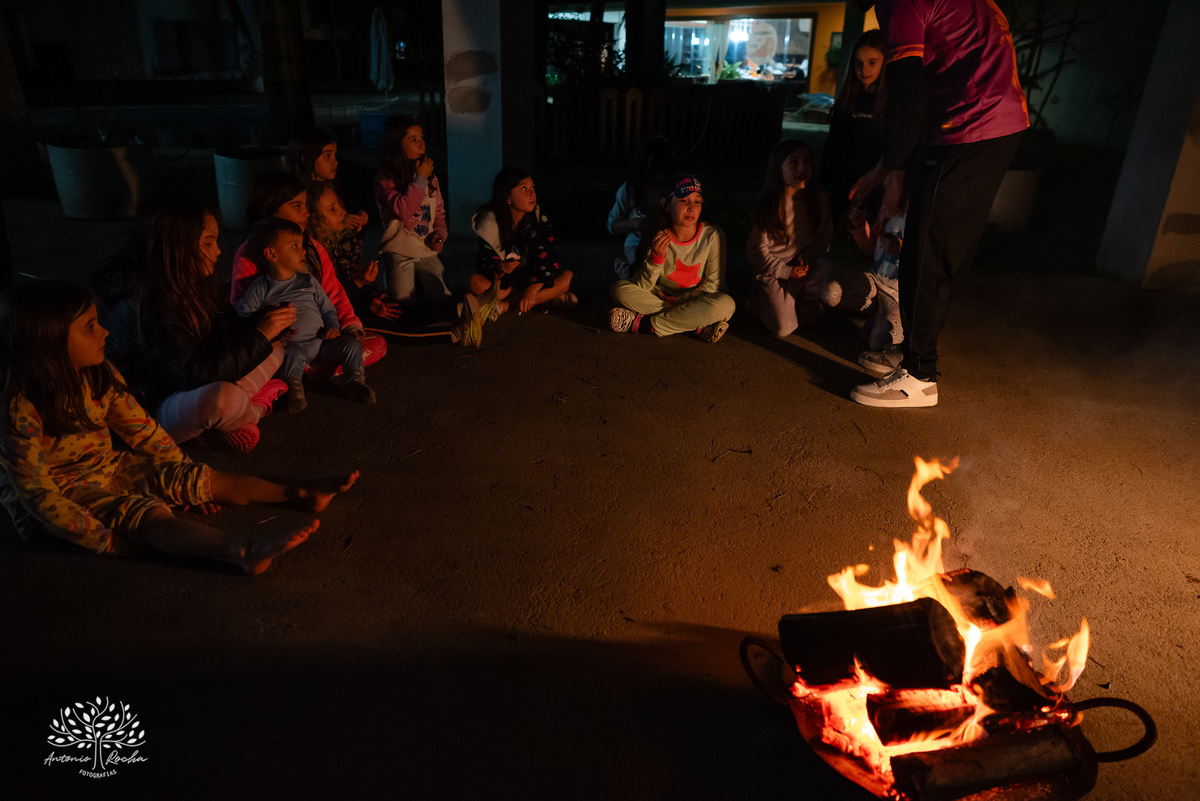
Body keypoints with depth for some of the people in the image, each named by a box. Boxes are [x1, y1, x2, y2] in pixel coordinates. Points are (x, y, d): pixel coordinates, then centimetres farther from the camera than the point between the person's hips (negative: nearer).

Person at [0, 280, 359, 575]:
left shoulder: (98, 375, -5)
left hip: (110, 469, 8)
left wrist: (191, 480, 5)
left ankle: (301, 493, -8)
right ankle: (242, 549, -55)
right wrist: (103, 539, -26)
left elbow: (142, 430, 4)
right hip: (67, 496, -8)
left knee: (208, 479, -5)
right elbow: (37, 493, -24)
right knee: (150, 516, -32)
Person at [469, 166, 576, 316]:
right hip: (501, 280, -3)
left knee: (567, 277, -23)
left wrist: (532, 289, -32)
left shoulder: (538, 218, -9)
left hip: (531, 279, 3)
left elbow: (546, 256, -18)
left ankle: (502, 306, -31)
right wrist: (500, 269, -42)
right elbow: (486, 263, -17)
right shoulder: (490, 223, -15)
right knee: (476, 283, -33)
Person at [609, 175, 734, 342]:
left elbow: (714, 285, -6)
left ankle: (645, 324, -25)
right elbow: (641, 287, -12)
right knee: (620, 289, -21)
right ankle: (698, 326, -24)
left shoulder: (713, 236, -13)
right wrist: (656, 258, -29)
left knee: (726, 304, -34)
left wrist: (680, 300, -14)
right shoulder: (658, 238, -10)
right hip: (662, 297, 1)